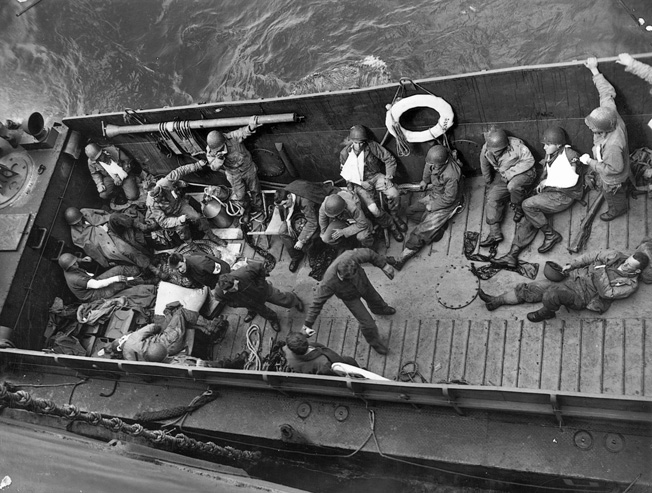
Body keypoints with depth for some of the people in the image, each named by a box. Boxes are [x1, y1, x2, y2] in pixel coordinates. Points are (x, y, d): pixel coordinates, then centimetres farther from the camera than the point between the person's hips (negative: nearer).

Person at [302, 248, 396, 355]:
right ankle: (374, 342, 40)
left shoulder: (350, 257, -42)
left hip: (363, 282, 4)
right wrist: (308, 323, -29)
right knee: (367, 323, 5)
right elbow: (317, 302, -34)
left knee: (374, 298, 34)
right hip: (350, 297, -4)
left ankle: (380, 309, 74)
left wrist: (384, 265, -13)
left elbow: (369, 254, -22)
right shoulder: (328, 283, -46)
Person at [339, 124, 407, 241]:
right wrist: (361, 183, -9)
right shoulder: (344, 153, -10)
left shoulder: (372, 146, -12)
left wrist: (389, 176, -13)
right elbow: (345, 173, 2)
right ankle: (391, 225, 3)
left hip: (375, 176, 1)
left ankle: (394, 216, 8)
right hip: (360, 183, -1)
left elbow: (389, 158, -5)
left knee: (394, 194, -25)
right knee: (373, 209, -25)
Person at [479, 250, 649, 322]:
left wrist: (601, 272, -22)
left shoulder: (630, 285, -7)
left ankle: (547, 312, -4)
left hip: (581, 296, -6)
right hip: (573, 278, 6)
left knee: (552, 293, -37)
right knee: (530, 289, -2)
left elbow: (606, 292, -18)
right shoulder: (615, 257, 7)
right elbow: (591, 257, 12)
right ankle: (495, 301, 7)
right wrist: (571, 265, 3)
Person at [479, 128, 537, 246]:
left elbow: (529, 160, -20)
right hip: (502, 177, 5)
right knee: (492, 198, -13)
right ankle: (494, 233, -14)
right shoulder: (486, 150, -12)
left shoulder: (516, 145, -26)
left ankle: (518, 209, -3)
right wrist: (489, 183, 21)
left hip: (523, 174, -5)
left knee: (513, 186, -36)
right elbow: (485, 168, 7)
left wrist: (510, 172, -24)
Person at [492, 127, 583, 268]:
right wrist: (542, 183, 8)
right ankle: (513, 254, -15)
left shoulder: (571, 156, -15)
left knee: (527, 205, -23)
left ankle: (551, 235, -8)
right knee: (528, 218, -9)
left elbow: (571, 181, -21)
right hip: (550, 192, 8)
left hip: (564, 195, -8)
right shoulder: (549, 155, 10)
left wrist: (548, 182, -13)